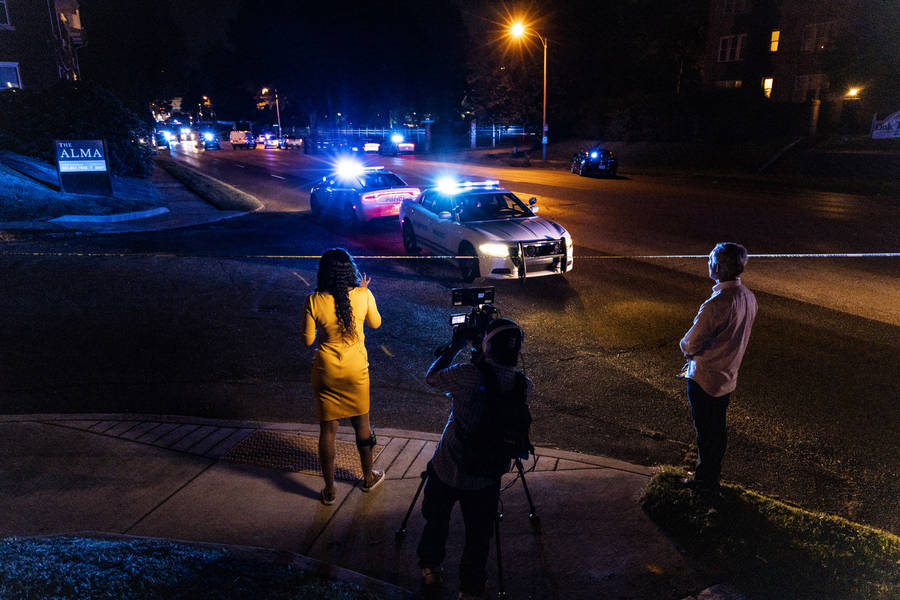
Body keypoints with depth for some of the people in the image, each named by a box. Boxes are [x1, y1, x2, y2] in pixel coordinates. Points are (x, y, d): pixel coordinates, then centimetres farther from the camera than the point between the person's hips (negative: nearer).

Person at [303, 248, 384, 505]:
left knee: (328, 429, 13)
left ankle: (329, 490, 25)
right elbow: (375, 323, 6)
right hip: (356, 371, 1)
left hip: (326, 371, -1)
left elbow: (308, 340, -6)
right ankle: (368, 478, 38)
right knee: (362, 425, 20)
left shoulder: (314, 301, -17)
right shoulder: (363, 295, -14)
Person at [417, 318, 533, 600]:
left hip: (446, 471, -1)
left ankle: (430, 569, 45)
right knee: (478, 536, 20)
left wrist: (454, 346, 4)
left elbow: (431, 377, -4)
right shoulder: (523, 384, -12)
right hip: (485, 479, 1)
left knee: (436, 521, 25)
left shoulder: (468, 374, -24)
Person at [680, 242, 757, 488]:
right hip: (728, 376, 8)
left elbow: (690, 345, -23)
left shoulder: (715, 305, -31)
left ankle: (705, 478, 26)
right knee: (718, 427, 22)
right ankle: (713, 472, 38)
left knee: (706, 430, 10)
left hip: (705, 379, -8)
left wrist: (686, 346, -1)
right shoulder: (749, 298, -4)